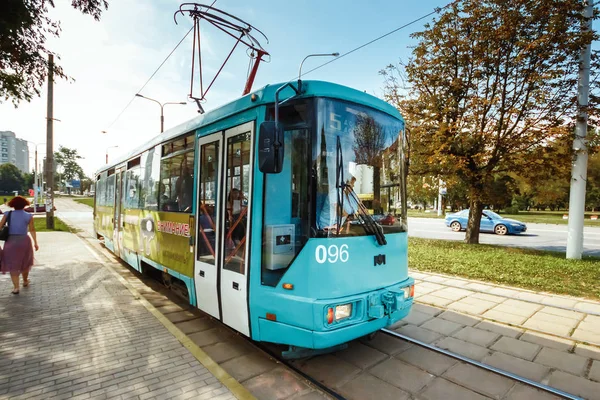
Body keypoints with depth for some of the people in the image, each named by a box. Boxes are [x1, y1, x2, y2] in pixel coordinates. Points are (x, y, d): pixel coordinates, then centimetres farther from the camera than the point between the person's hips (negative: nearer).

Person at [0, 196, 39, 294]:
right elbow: (32, 230, -8)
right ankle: (25, 281, 38)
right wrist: (35, 243, -5)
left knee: (13, 265, 7)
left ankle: (16, 287, 1)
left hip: (11, 241, 0)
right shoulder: (28, 216, -4)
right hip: (24, 241, 0)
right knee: (25, 262, 21)